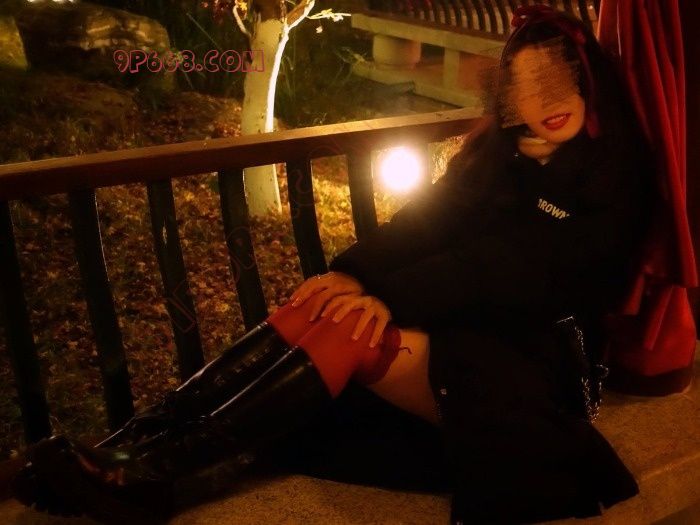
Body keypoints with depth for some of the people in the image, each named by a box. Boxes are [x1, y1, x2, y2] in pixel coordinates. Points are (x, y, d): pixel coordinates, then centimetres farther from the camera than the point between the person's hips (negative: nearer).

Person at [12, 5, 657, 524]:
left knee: (348, 334, -29)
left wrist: (390, 297, -27)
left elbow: (525, 268, -22)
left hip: (530, 359, -6)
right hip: (458, 321, 6)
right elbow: (433, 215, 1)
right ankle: (129, 450, -28)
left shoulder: (612, 175, -11)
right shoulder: (502, 143, 9)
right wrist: (353, 273, -17)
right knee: (315, 315, -21)